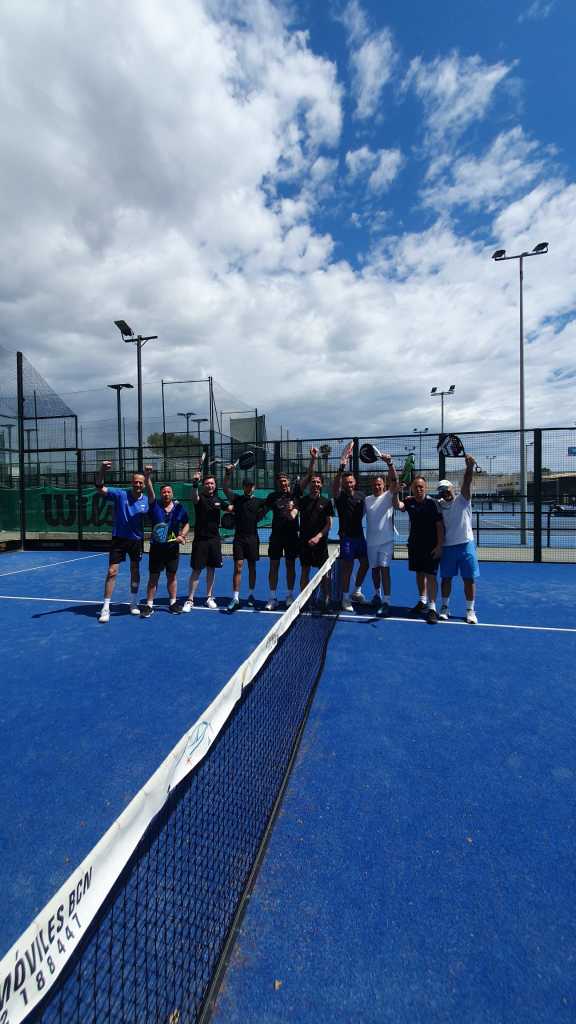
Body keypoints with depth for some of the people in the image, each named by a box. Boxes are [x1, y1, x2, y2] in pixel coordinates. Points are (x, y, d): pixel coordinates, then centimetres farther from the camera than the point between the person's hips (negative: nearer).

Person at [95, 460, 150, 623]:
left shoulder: (146, 500, -2)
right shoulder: (120, 494, -9)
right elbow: (100, 487, -19)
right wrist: (102, 470, -36)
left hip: (136, 540, 3)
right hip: (119, 538, -3)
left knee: (135, 571, 13)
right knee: (112, 572, -5)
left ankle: (133, 603, 30)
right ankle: (105, 608, 6)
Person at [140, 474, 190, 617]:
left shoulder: (179, 508, 2)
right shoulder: (155, 506, -3)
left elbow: (186, 524, 12)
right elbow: (150, 492, -20)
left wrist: (182, 535, -6)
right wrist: (148, 478, -35)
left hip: (173, 548, 2)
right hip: (156, 548, -2)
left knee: (171, 576, 12)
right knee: (153, 577, 3)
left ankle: (173, 603, 24)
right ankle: (149, 605, 12)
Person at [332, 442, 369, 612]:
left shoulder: (361, 495, 6)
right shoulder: (339, 496, -10)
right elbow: (335, 485, -31)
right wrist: (342, 467, -44)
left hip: (359, 535, 6)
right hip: (346, 536, -6)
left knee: (365, 563, 14)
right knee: (348, 566, -3)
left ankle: (357, 591, 34)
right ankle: (345, 598, 10)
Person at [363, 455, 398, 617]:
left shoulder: (388, 496, -3)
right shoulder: (367, 499, 7)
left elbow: (395, 480, -18)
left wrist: (389, 463, -30)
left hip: (386, 540, -4)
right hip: (371, 541, 4)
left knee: (384, 569, -10)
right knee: (374, 569, 16)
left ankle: (386, 602, -8)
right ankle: (377, 594, 37)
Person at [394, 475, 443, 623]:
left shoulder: (431, 503, -10)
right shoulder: (410, 501, 3)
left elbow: (439, 525, -11)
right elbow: (398, 506, -15)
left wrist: (439, 545, -15)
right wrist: (395, 493, -31)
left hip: (431, 546, -5)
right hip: (414, 544, 5)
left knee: (430, 575, -8)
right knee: (419, 573, 17)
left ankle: (432, 608, -4)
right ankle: (422, 601, 34)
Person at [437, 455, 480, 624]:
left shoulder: (462, 499, -2)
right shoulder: (439, 505, 5)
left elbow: (467, 481, -19)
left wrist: (470, 466, -34)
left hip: (465, 545, -2)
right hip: (447, 546, 2)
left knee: (469, 579, 3)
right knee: (446, 578, 9)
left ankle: (470, 610, 15)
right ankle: (444, 607, 23)